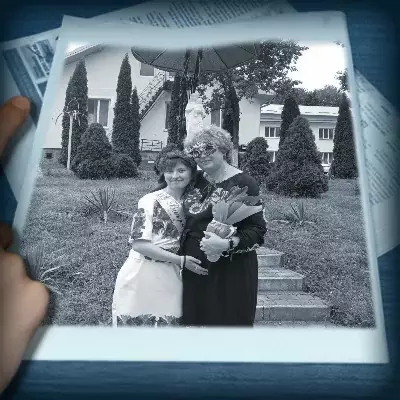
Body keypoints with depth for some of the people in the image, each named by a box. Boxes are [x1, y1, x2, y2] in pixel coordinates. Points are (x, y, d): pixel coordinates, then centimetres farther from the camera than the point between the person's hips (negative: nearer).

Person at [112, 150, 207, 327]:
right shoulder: (150, 200, -9)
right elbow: (139, 244, -15)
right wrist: (181, 260, -17)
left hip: (170, 278, 4)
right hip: (141, 277, -4)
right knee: (136, 322, 5)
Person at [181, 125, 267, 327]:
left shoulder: (243, 183, -10)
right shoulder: (196, 180, 8)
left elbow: (257, 232, -13)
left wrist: (226, 245, -28)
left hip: (230, 273, -6)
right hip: (194, 271, 6)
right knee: (196, 321, 13)